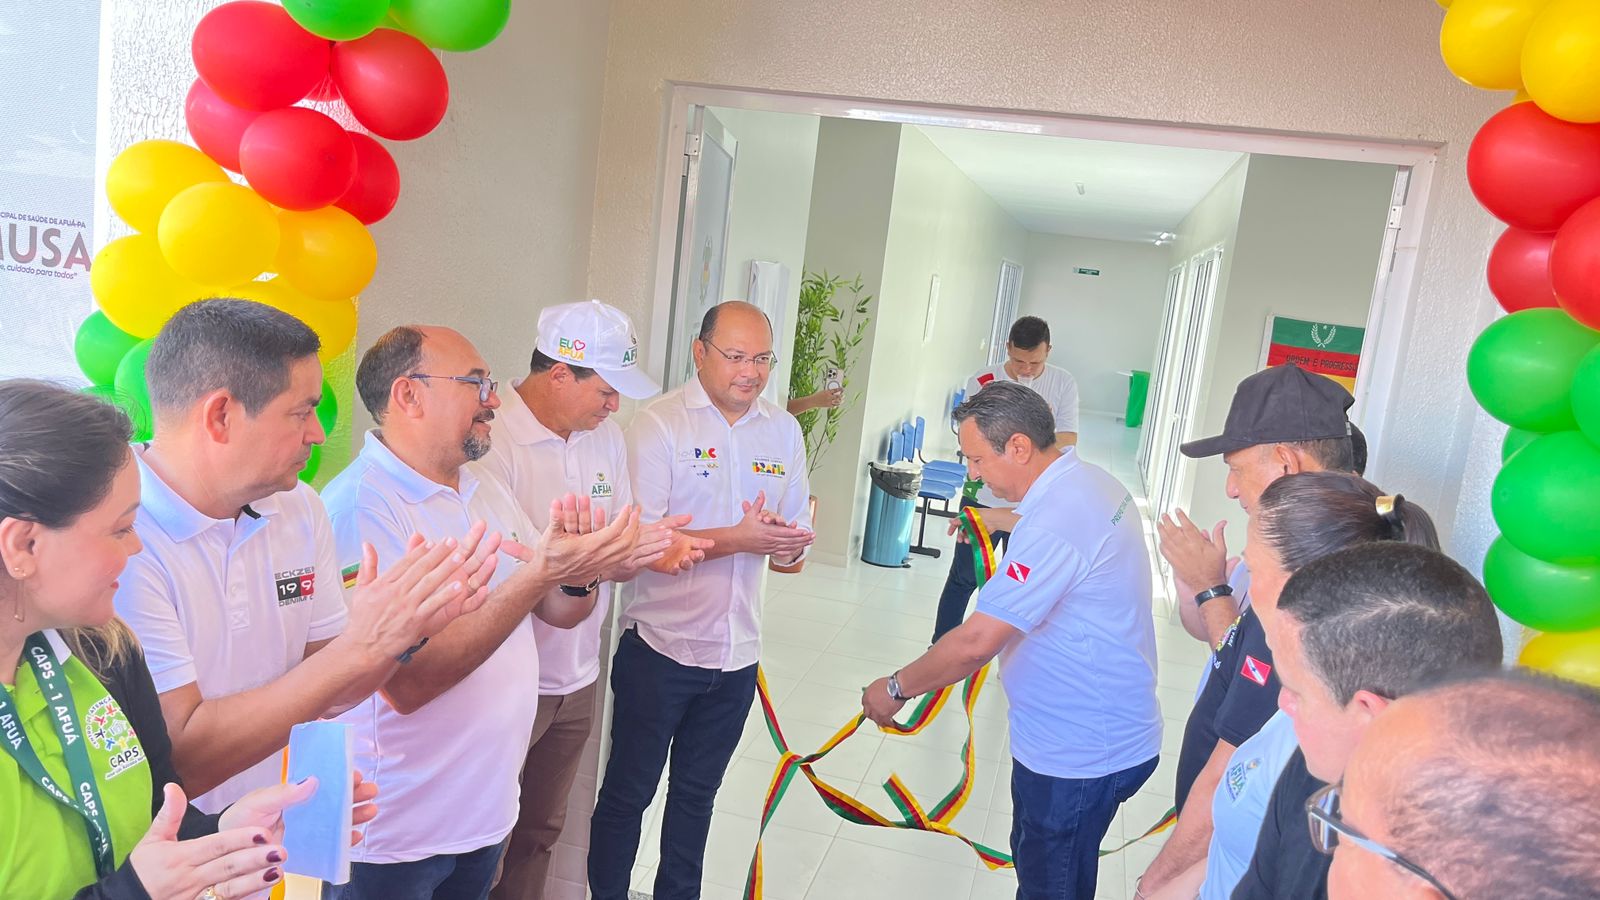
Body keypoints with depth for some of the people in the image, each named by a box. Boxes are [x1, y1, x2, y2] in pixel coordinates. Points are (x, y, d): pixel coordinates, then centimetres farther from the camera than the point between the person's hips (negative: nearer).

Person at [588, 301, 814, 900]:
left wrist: (787, 541, -17)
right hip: (659, 648, -4)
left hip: (737, 653, 5)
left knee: (697, 794, 21)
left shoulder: (784, 430, 4)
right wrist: (737, 539, -23)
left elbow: (794, 545, 7)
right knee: (627, 794, 12)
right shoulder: (658, 424, -11)